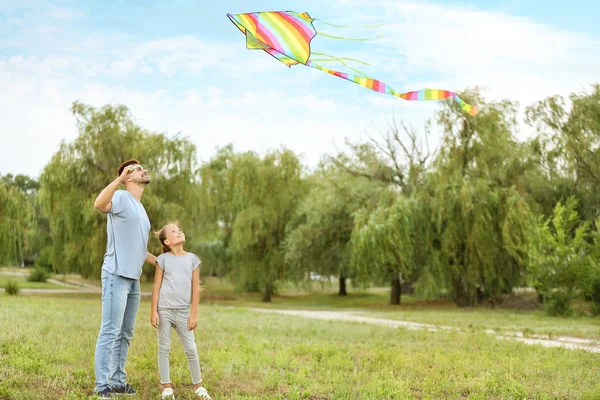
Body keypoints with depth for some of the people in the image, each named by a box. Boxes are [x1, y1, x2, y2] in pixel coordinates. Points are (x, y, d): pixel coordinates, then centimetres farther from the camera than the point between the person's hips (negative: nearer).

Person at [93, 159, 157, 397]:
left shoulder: (140, 209, 20)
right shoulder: (121, 198, -6)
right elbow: (99, 204, -31)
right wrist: (120, 178, -34)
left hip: (134, 279, 9)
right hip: (116, 276, -9)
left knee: (126, 334, 11)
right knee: (110, 331, -9)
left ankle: (118, 382, 18)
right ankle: (102, 386, -6)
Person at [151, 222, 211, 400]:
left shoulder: (192, 259, 5)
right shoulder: (163, 259, 1)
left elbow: (196, 288, 5)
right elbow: (156, 287, 2)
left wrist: (194, 314, 1)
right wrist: (153, 311, -4)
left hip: (183, 311, 1)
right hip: (164, 309, -1)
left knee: (191, 349, 3)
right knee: (164, 348, 4)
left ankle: (198, 385, 15)